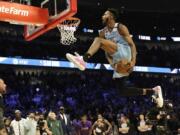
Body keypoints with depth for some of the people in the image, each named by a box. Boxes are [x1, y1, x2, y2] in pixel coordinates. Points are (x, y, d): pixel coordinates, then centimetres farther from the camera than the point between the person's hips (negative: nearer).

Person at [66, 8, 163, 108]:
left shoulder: (121, 28, -1)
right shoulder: (103, 33, 17)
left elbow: (132, 44, -7)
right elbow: (107, 51, 18)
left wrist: (133, 60, -21)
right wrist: (112, 63, 0)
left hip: (125, 53, -9)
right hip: (118, 61, 9)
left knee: (99, 40, -21)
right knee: (122, 90, 6)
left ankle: (83, 59, -42)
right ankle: (153, 91, 13)